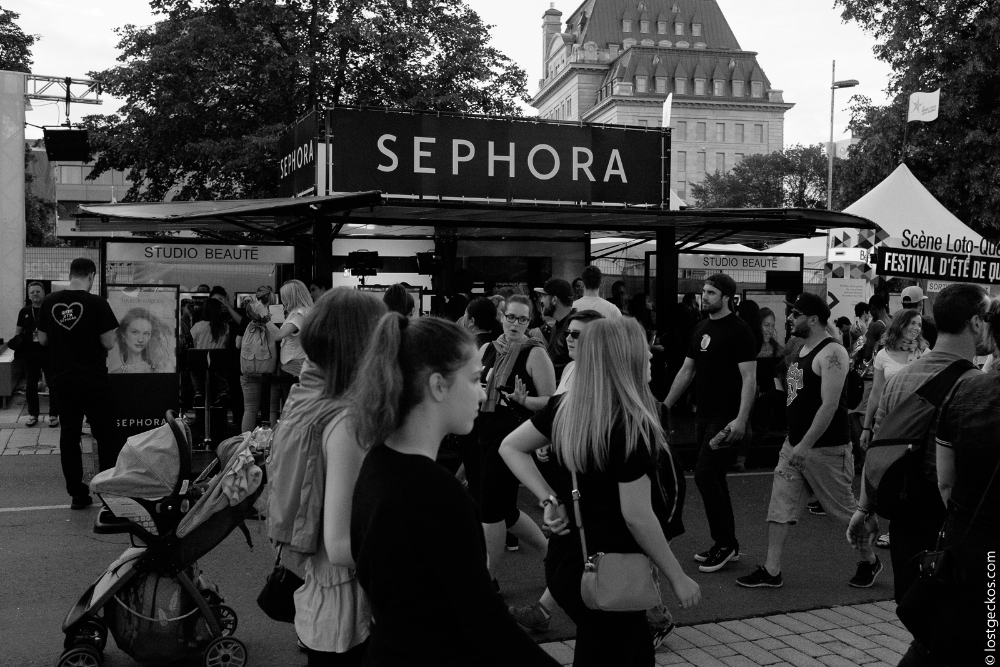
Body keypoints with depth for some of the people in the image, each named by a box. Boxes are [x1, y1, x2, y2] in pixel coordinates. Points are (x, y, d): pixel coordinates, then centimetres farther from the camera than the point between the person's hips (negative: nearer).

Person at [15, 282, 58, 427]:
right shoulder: (25, 311, 8)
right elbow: (18, 331, 16)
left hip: (49, 353, -3)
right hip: (30, 353, 3)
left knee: (53, 384, 1)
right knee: (30, 385, 8)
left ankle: (54, 415, 10)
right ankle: (33, 414, 21)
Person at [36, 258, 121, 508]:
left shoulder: (49, 302, 0)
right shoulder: (97, 303, -13)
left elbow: (42, 339, 8)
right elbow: (108, 343, -12)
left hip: (62, 379, 4)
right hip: (93, 381, -4)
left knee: (69, 435, 10)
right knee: (105, 435, 7)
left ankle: (77, 495, 14)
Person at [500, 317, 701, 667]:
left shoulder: (564, 407, -2)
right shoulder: (631, 424, -22)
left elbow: (510, 447, 6)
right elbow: (637, 516, -20)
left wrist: (550, 499, 1)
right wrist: (678, 578, -8)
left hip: (565, 559, 7)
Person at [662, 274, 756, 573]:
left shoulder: (739, 330, -11)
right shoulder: (701, 328, 13)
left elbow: (749, 377, -15)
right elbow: (687, 370, 18)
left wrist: (741, 419, -24)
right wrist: (665, 405, 16)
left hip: (725, 418, -8)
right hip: (704, 415, 8)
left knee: (705, 475, -12)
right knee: (715, 479, 12)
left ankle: (724, 544, 2)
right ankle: (727, 545, 22)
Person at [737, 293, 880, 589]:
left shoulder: (832, 353, -16)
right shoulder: (802, 350, 12)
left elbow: (830, 405, -23)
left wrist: (805, 445, -23)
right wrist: (794, 443, 18)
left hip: (825, 448, -8)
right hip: (794, 445, 8)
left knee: (846, 509, 8)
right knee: (779, 507, 3)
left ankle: (869, 561, 30)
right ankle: (771, 572, 7)